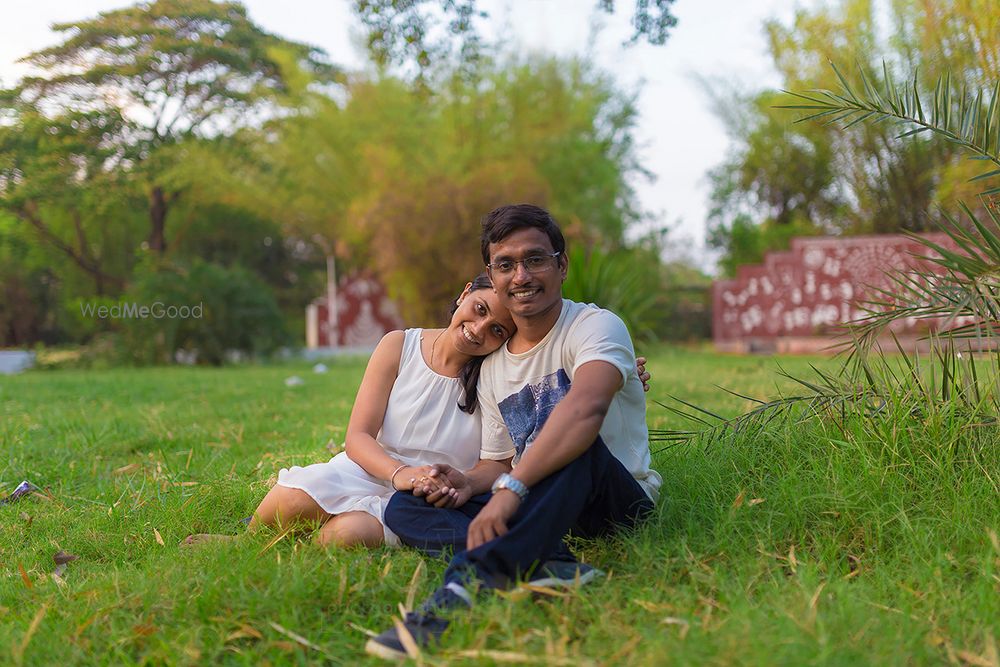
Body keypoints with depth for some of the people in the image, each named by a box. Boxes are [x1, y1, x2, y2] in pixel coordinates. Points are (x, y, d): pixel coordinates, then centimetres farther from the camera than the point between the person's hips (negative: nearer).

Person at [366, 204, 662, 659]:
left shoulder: (595, 326, -11)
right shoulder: (493, 369, 11)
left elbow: (586, 408, -32)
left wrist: (511, 488, -42)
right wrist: (470, 483, -9)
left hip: (622, 500, -6)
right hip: (534, 508, 6)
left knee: (575, 446, -38)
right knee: (402, 507, -10)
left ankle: (470, 583, -50)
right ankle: (553, 566, -34)